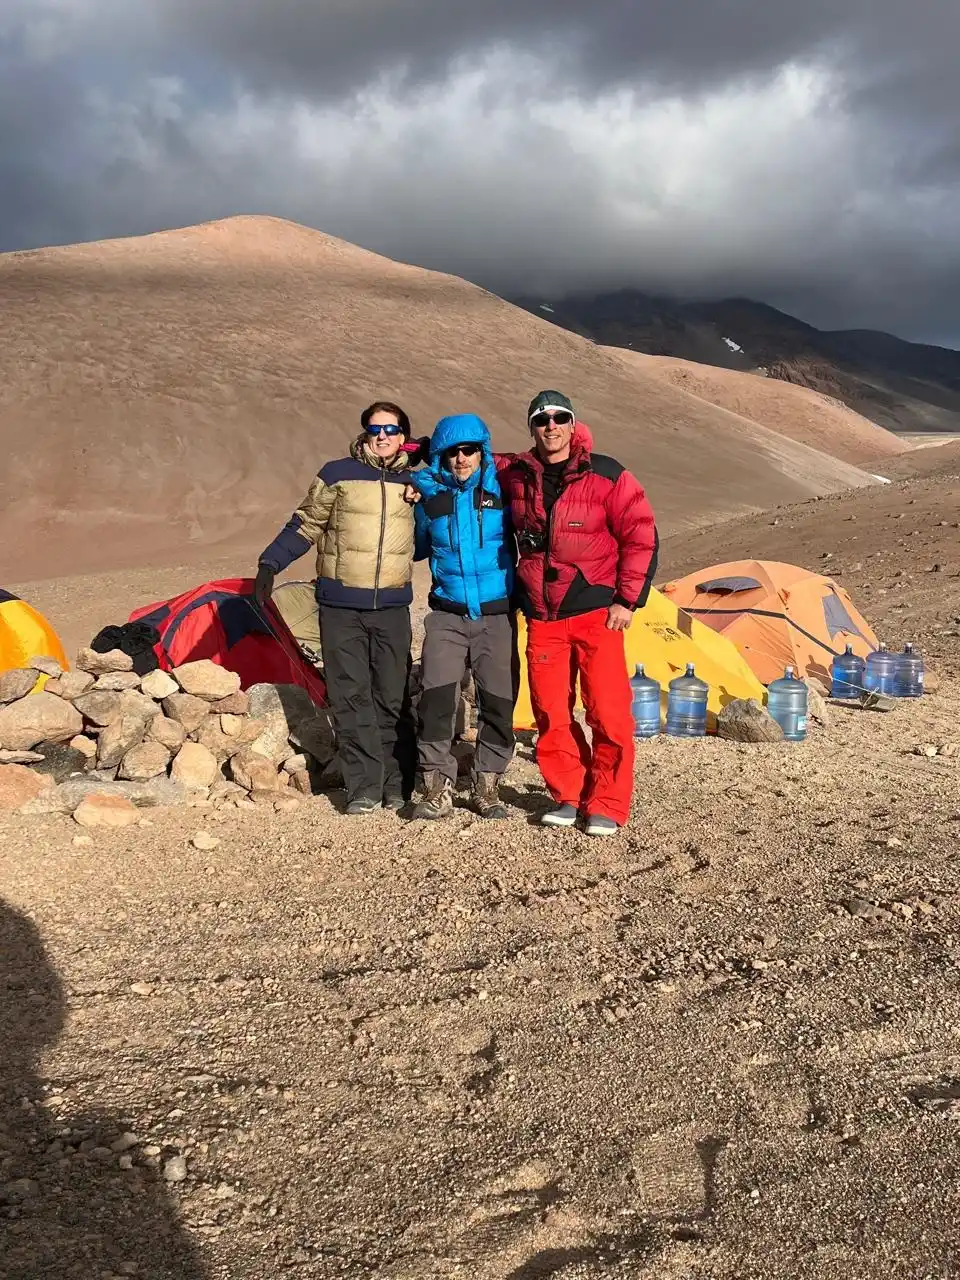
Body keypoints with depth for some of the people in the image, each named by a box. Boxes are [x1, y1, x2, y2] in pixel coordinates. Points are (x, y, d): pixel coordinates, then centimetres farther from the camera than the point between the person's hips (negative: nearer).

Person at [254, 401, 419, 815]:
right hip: (341, 608, -1)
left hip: (393, 608, 1)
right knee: (351, 698, -2)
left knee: (393, 699, 3)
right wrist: (269, 564, -1)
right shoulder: (337, 474, 2)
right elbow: (304, 526, 6)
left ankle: (397, 787, 14)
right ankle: (364, 788, 5)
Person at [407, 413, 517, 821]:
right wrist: (411, 504, 13)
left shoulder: (501, 491, 0)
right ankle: (437, 789, 0)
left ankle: (487, 787, 18)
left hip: (497, 617, 0)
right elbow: (416, 548, 21)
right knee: (436, 699, -11)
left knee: (498, 704, 2)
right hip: (447, 615, 1)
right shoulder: (429, 497, 5)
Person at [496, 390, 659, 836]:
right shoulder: (515, 476, 6)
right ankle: (567, 796, 21)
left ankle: (606, 806, 7)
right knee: (551, 715, 6)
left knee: (608, 713, -5)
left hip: (596, 612, -3)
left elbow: (642, 538, -3)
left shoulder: (607, 476, -5)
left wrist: (628, 600, -8)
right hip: (542, 618, 4)